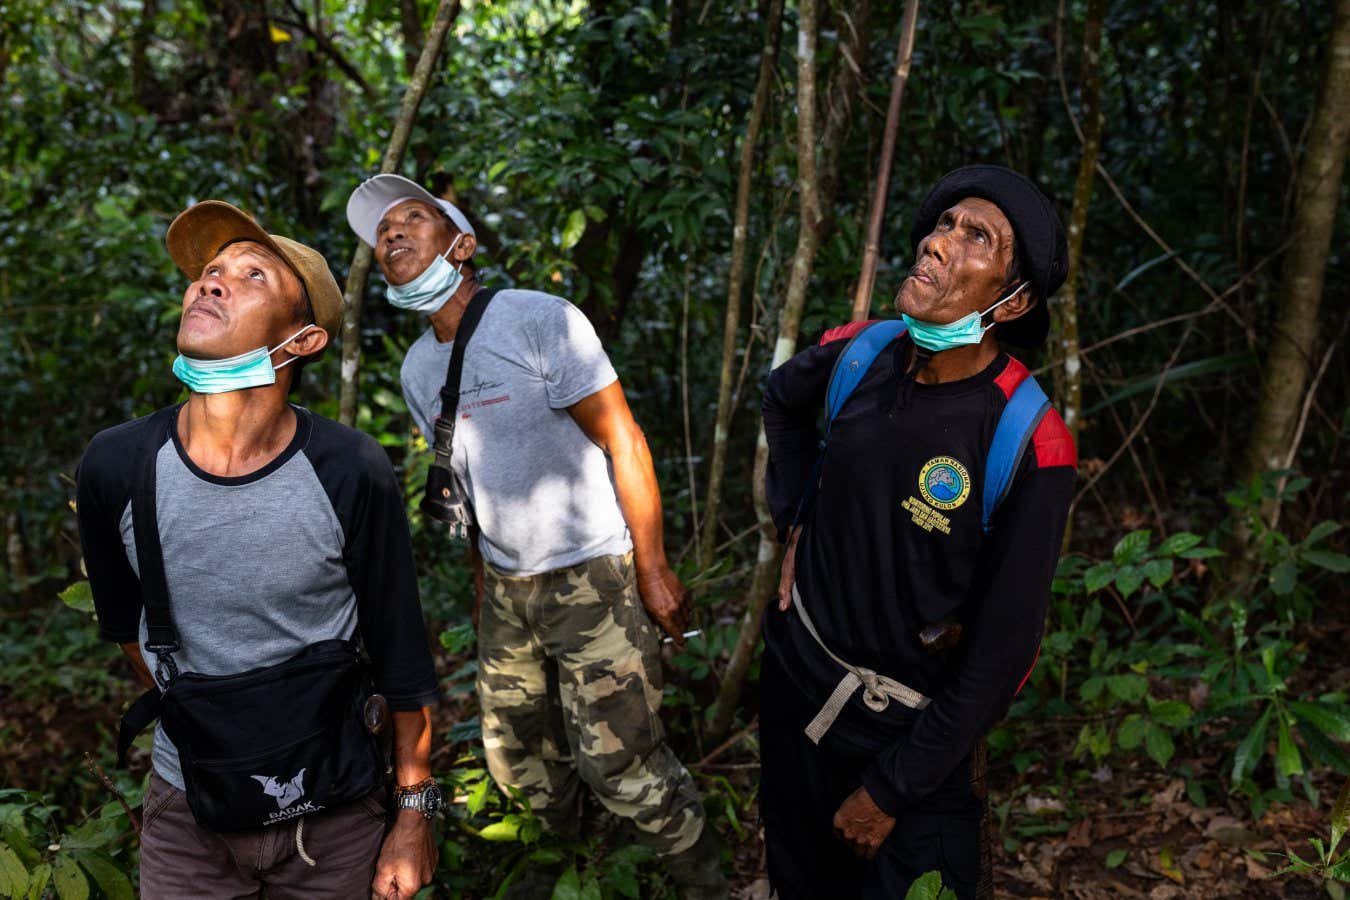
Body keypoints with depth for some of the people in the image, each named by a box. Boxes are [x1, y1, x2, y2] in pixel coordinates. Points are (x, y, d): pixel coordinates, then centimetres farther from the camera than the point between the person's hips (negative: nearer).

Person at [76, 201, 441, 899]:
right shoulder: (115, 467, -12)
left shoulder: (352, 474, -19)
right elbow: (126, 623, 7)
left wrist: (414, 815, -4)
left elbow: (401, 658, -9)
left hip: (333, 816, -1)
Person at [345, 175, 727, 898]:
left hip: (593, 576, -7)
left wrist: (653, 569, -16)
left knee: (616, 762, -6)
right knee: (517, 754, 15)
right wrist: (483, 590, 17)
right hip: (507, 588, 7)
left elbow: (622, 441, -14)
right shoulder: (418, 369, 8)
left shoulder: (540, 320, -13)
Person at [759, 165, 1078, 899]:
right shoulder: (858, 354, -11)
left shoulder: (1029, 449, -25)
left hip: (913, 726, -5)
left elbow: (1002, 652, -19)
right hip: (796, 667, 5)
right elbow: (782, 398, 14)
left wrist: (893, 789, -13)